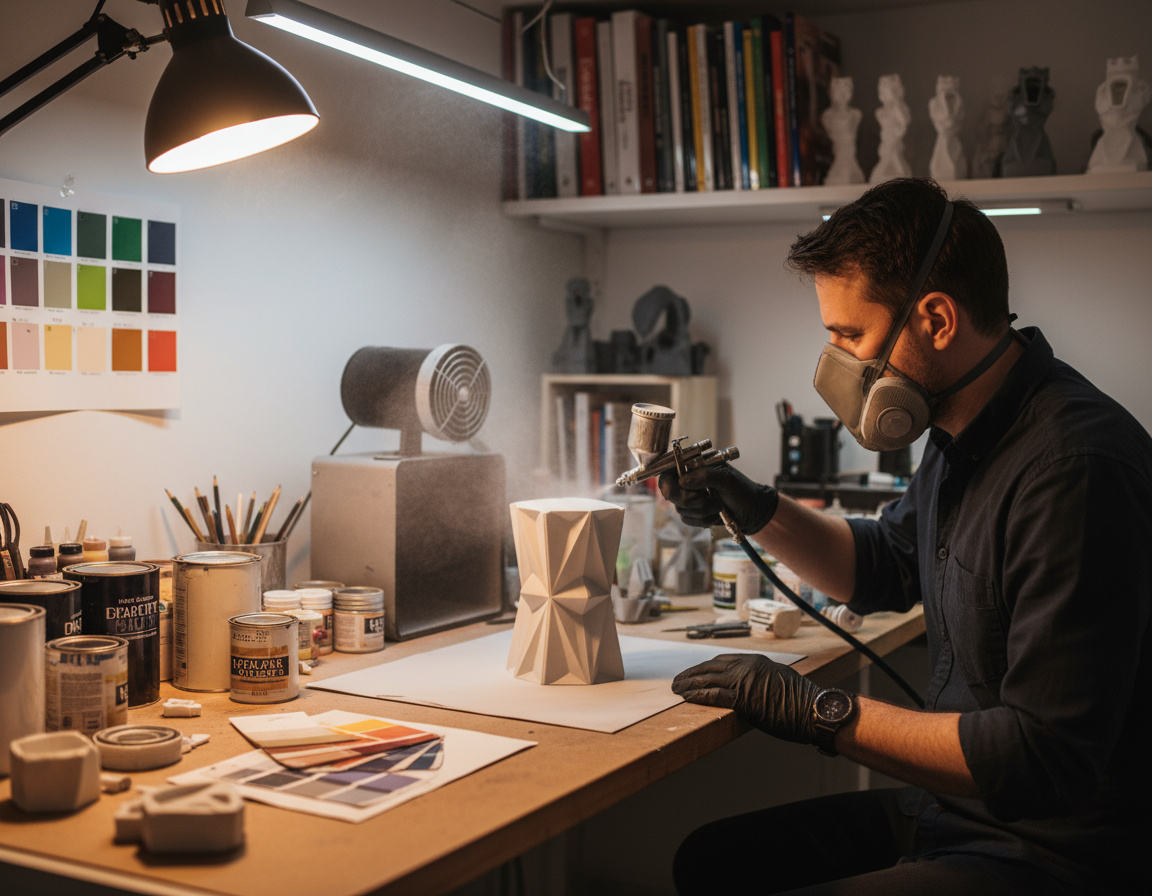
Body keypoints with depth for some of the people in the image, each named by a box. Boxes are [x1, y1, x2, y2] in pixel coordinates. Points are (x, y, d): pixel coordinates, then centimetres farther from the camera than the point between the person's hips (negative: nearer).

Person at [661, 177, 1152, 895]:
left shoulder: (1075, 469, -27)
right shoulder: (967, 438, 4)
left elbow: (1048, 757, -29)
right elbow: (885, 569, 23)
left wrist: (822, 714, -22)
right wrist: (755, 511, 8)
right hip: (953, 810, 9)